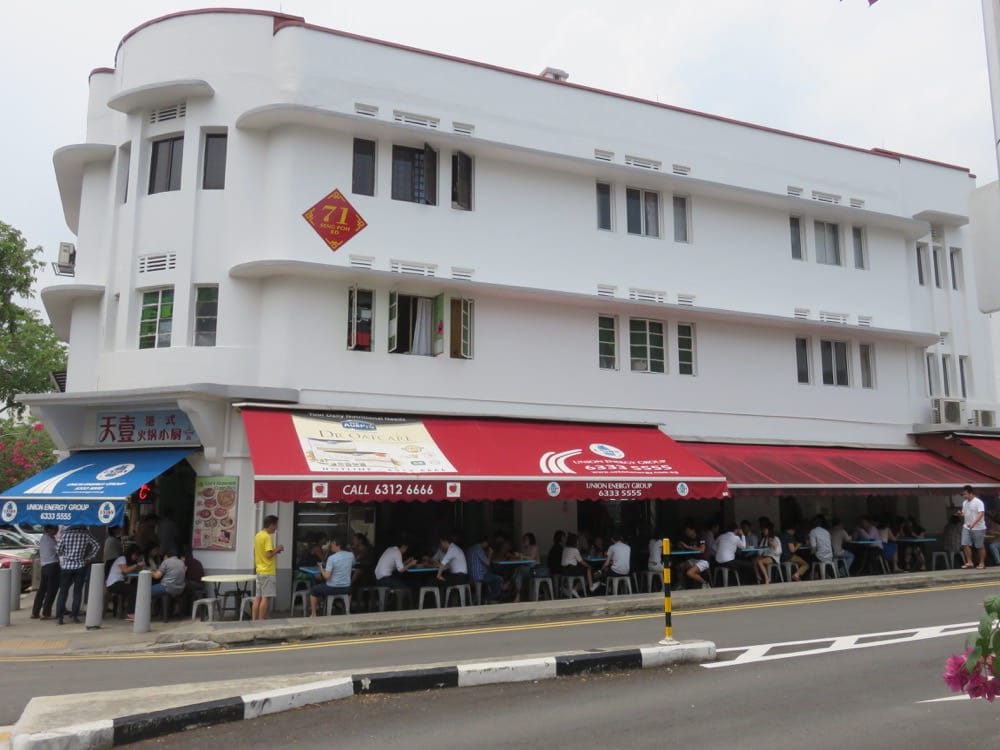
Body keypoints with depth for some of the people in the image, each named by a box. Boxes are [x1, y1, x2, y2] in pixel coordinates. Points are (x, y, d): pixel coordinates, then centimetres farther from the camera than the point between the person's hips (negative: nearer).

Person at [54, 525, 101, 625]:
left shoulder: (65, 533, -6)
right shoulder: (86, 534, -5)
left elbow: (58, 549, -4)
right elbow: (97, 546, -3)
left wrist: (64, 556, 15)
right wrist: (89, 558, 6)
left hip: (66, 566, 0)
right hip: (80, 566, 0)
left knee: (63, 591, 6)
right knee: (78, 591, 8)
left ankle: (59, 617, 2)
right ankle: (75, 616, 7)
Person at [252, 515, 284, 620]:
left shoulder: (258, 535, 11)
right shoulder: (268, 537, -17)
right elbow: (269, 554, -23)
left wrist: (275, 551, 15)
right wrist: (277, 549, -6)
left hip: (260, 571, 9)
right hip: (268, 572, -9)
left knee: (258, 597, 10)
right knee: (266, 598, -4)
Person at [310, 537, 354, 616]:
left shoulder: (332, 558, -20)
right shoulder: (351, 555, -4)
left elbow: (327, 576, -22)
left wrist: (321, 570, -2)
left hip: (333, 588, -5)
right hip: (346, 588, 5)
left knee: (313, 590, 20)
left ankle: (314, 615, 18)